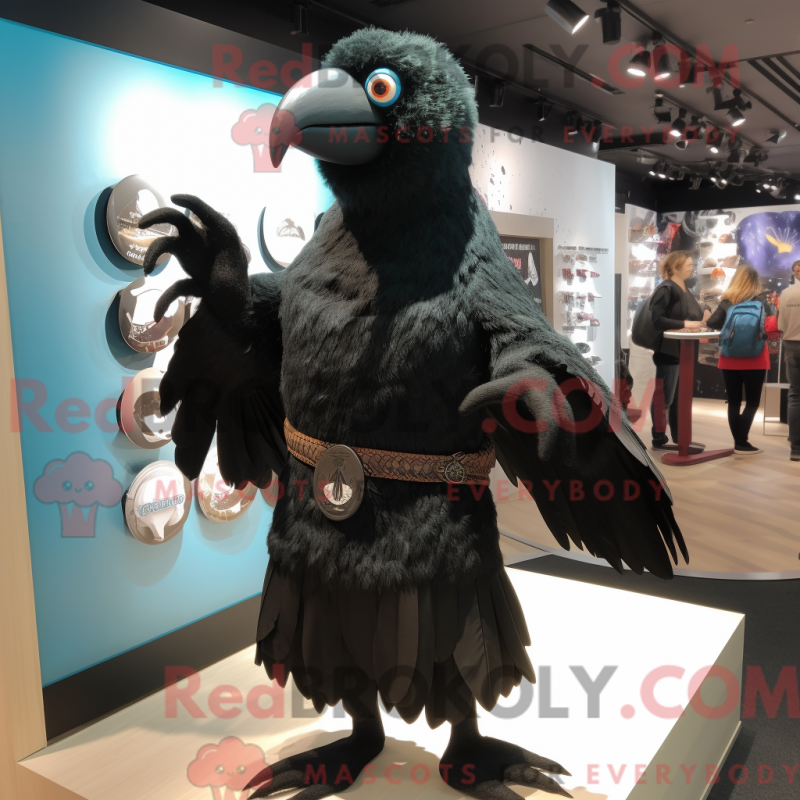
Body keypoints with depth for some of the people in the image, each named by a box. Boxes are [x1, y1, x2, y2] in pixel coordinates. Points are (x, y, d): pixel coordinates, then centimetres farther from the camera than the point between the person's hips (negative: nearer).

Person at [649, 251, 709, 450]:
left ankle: (678, 437, 24)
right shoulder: (666, 289, -13)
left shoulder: (685, 291, 14)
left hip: (684, 351, 9)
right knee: (663, 396, -3)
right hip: (668, 351, -9)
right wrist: (684, 324, -26)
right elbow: (657, 320, -23)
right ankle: (659, 439, 5)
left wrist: (703, 315, 2)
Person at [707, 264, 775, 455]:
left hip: (730, 359, 2)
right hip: (754, 360, -2)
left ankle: (738, 441, 13)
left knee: (733, 402, 10)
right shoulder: (760, 301, -5)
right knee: (752, 402, 6)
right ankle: (742, 443, -1)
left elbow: (712, 323, -6)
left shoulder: (726, 302, -1)